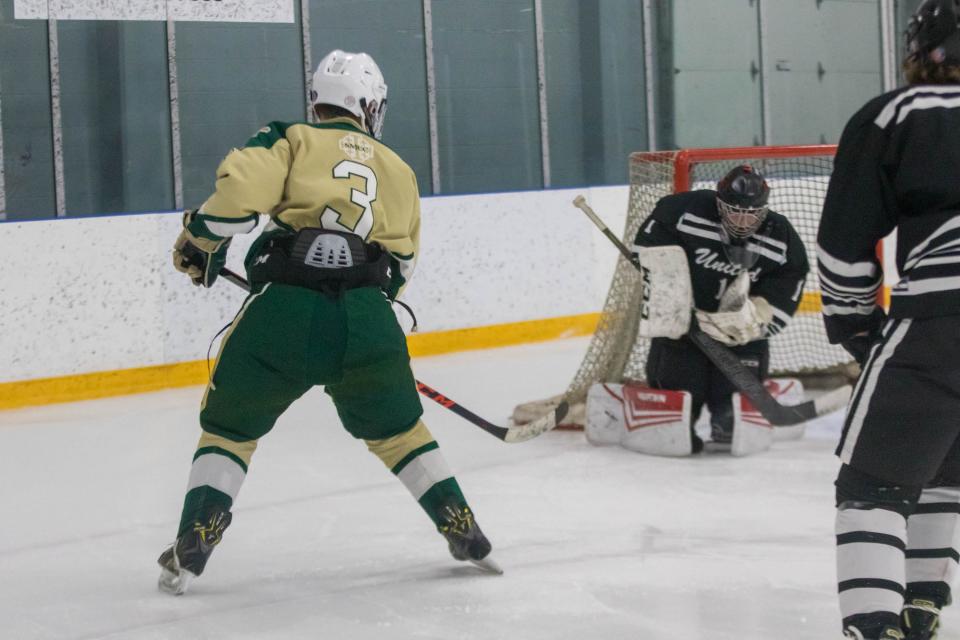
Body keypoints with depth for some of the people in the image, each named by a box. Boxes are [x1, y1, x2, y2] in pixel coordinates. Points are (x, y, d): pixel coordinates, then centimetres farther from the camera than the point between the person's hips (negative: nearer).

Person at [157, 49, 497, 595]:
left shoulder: (292, 140, 13)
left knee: (230, 426, 14)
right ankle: (464, 532, 22)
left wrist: (199, 241, 12)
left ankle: (191, 550, 5)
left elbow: (242, 186, -4)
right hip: (366, 316, 2)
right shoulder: (398, 170, 25)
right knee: (397, 429, 23)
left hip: (284, 309, -2)